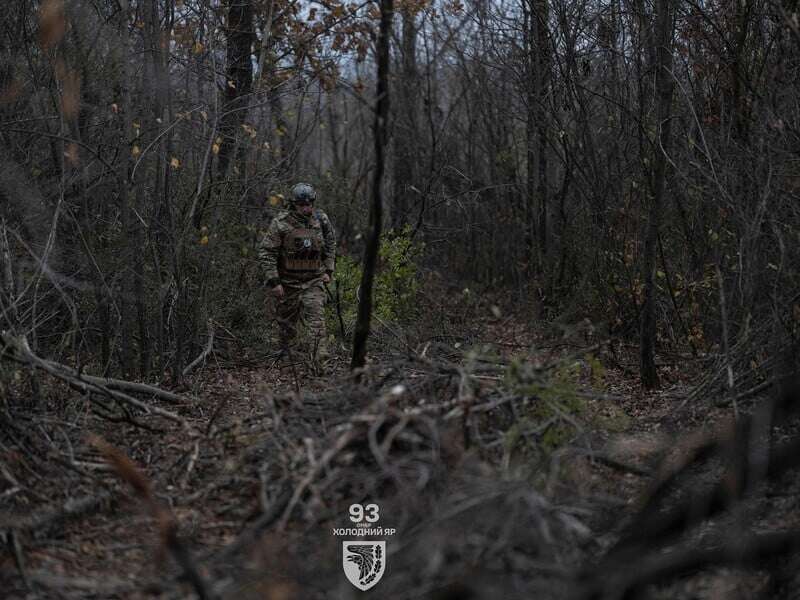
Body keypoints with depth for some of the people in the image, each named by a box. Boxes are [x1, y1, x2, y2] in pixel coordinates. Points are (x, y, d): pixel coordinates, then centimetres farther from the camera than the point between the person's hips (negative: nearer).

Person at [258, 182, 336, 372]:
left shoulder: (321, 220, -2)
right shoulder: (281, 223, -15)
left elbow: (330, 245, 15)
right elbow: (266, 252, -14)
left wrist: (328, 270, 10)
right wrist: (273, 281, -17)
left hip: (314, 280, 1)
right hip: (288, 280, -1)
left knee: (316, 317, -14)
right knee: (287, 319, 13)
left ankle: (318, 359, -19)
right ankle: (284, 352, 36)